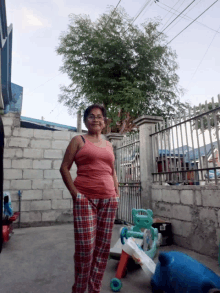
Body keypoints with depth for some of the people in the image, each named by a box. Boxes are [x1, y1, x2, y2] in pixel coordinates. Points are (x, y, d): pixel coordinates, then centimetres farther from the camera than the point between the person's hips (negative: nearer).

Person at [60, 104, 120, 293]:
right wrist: (74, 192, -8)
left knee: (103, 246, 10)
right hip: (85, 199, -4)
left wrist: (117, 193, 10)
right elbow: (64, 168, 0)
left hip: (108, 200, 5)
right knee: (85, 247, -2)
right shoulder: (79, 140, 3)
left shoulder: (109, 145, 16)